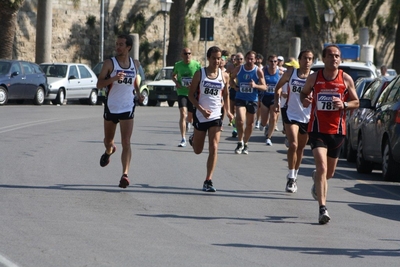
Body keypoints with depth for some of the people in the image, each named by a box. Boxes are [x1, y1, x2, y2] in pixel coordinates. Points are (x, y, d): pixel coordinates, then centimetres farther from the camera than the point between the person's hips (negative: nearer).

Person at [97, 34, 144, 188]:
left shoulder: (135, 64, 3)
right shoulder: (110, 63, -7)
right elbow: (99, 84, -11)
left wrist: (138, 93, 8)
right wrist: (113, 78, -28)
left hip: (127, 108, 0)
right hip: (111, 106, 0)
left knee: (126, 142, -12)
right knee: (108, 140, 17)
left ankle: (125, 175, -17)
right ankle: (109, 151, 54)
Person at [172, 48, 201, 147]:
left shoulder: (196, 65, -6)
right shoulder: (178, 65, -1)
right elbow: (173, 75, 17)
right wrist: (176, 82, -4)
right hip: (182, 93, 0)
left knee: (190, 116, 13)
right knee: (183, 114, -17)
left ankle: (188, 123, 54)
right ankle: (183, 139, -18)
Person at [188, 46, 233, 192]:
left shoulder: (224, 76, 2)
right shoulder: (200, 74, -6)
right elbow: (191, 95, -5)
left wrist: (227, 111, 5)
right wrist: (201, 109, -18)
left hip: (216, 117, 1)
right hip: (201, 116, -1)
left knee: (213, 148, -11)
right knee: (198, 150, 13)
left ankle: (208, 181, -6)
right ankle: (193, 138, 49)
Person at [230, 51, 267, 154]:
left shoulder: (258, 71, -5)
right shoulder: (239, 69, -1)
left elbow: (264, 87, -5)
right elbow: (231, 79, 17)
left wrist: (255, 85, -25)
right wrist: (234, 86, -4)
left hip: (252, 100, 1)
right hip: (240, 98, -1)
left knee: (250, 123, 10)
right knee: (240, 120, -20)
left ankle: (245, 144, 29)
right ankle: (240, 142, -4)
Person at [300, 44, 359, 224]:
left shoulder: (346, 79, 0)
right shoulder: (314, 78, -1)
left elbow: (356, 102, 6)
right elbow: (304, 92, 16)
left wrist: (344, 104, -15)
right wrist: (304, 100, -8)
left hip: (337, 130, 2)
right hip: (317, 130, -2)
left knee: (329, 172, 15)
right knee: (322, 167, -19)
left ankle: (317, 180, 52)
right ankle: (322, 208, -20)